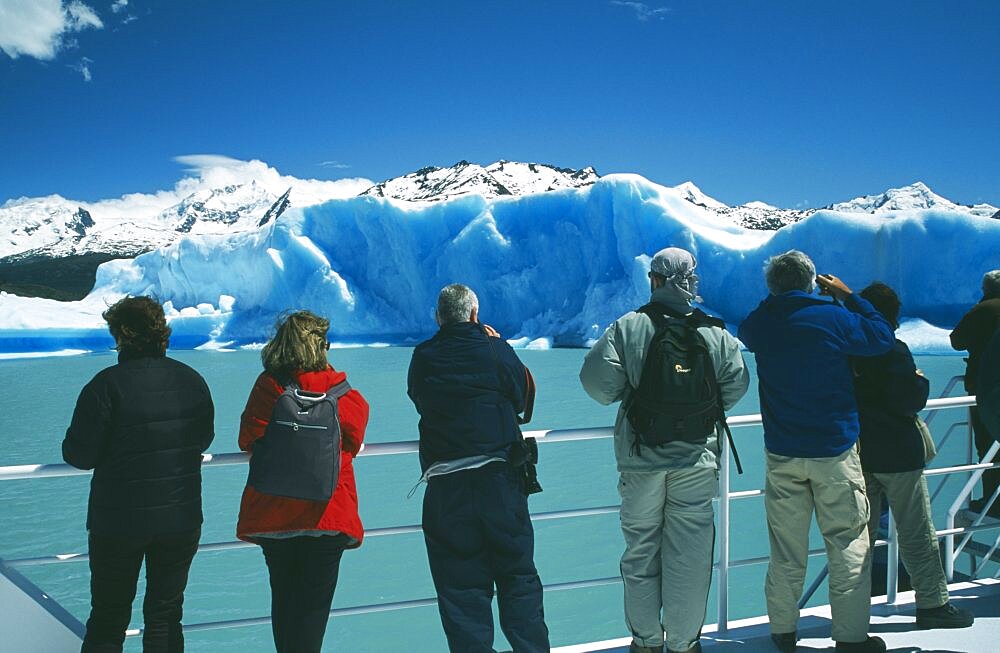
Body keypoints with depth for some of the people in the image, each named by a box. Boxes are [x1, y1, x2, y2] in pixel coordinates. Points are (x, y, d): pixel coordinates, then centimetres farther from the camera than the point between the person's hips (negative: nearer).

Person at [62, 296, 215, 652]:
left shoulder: (107, 384, -15)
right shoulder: (193, 381, -1)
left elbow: (79, 455, -12)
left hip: (118, 522, -3)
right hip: (182, 520, 3)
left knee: (107, 622, 12)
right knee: (166, 616, 14)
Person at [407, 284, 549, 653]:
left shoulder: (423, 357, -1)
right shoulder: (496, 350, -4)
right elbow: (520, 397, 6)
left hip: (445, 485, 1)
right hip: (499, 477, -1)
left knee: (460, 584, 8)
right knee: (518, 574, 11)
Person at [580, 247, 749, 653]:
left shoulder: (627, 327, -7)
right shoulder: (714, 332, -1)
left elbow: (598, 380, -13)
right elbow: (736, 382, 1)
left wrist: (616, 397, 8)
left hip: (640, 459, -1)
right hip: (697, 458, 1)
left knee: (641, 551, 11)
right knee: (689, 555, 8)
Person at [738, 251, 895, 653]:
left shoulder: (760, 324, -1)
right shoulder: (833, 317, -10)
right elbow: (883, 338, 2)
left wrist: (779, 302, 19)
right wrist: (848, 296, 7)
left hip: (781, 454, 3)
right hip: (836, 453, -3)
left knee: (785, 549, 10)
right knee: (849, 545, 7)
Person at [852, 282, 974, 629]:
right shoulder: (894, 351, -15)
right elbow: (912, 401, -17)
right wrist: (921, 380, 2)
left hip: (858, 453, 6)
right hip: (896, 455, -6)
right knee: (917, 534, 4)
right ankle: (933, 604, 13)